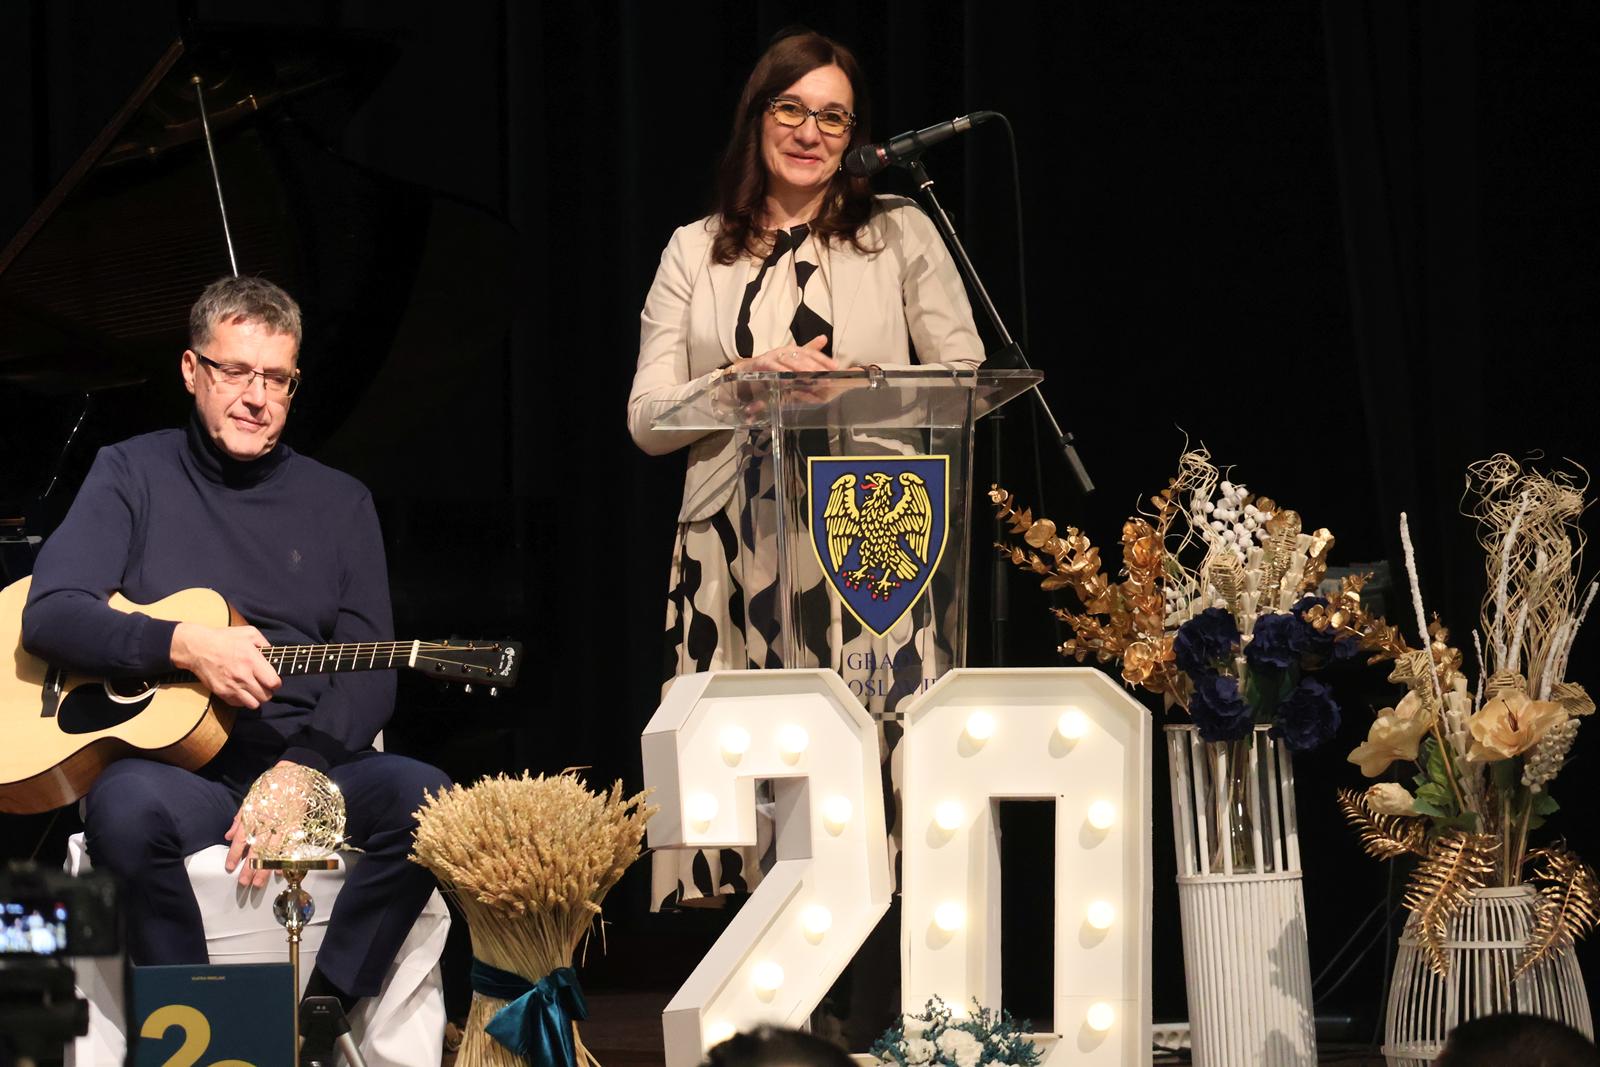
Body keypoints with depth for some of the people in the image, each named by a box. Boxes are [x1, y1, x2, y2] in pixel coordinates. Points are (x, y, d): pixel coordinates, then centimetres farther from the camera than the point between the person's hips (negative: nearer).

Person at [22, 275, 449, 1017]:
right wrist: (184, 647, -18)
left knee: (420, 796, -29)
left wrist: (294, 776, -12)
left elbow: (369, 677, 6)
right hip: (171, 766, -2)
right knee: (127, 804, -38)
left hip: (308, 769, 2)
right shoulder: (134, 474, 10)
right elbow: (49, 615, -2)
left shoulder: (340, 503, 15)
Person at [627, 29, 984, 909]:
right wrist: (748, 376, -8)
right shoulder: (695, 253, 15)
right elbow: (647, 421, 9)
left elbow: (966, 381, 9)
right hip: (730, 552, 1)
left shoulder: (901, 233, 13)